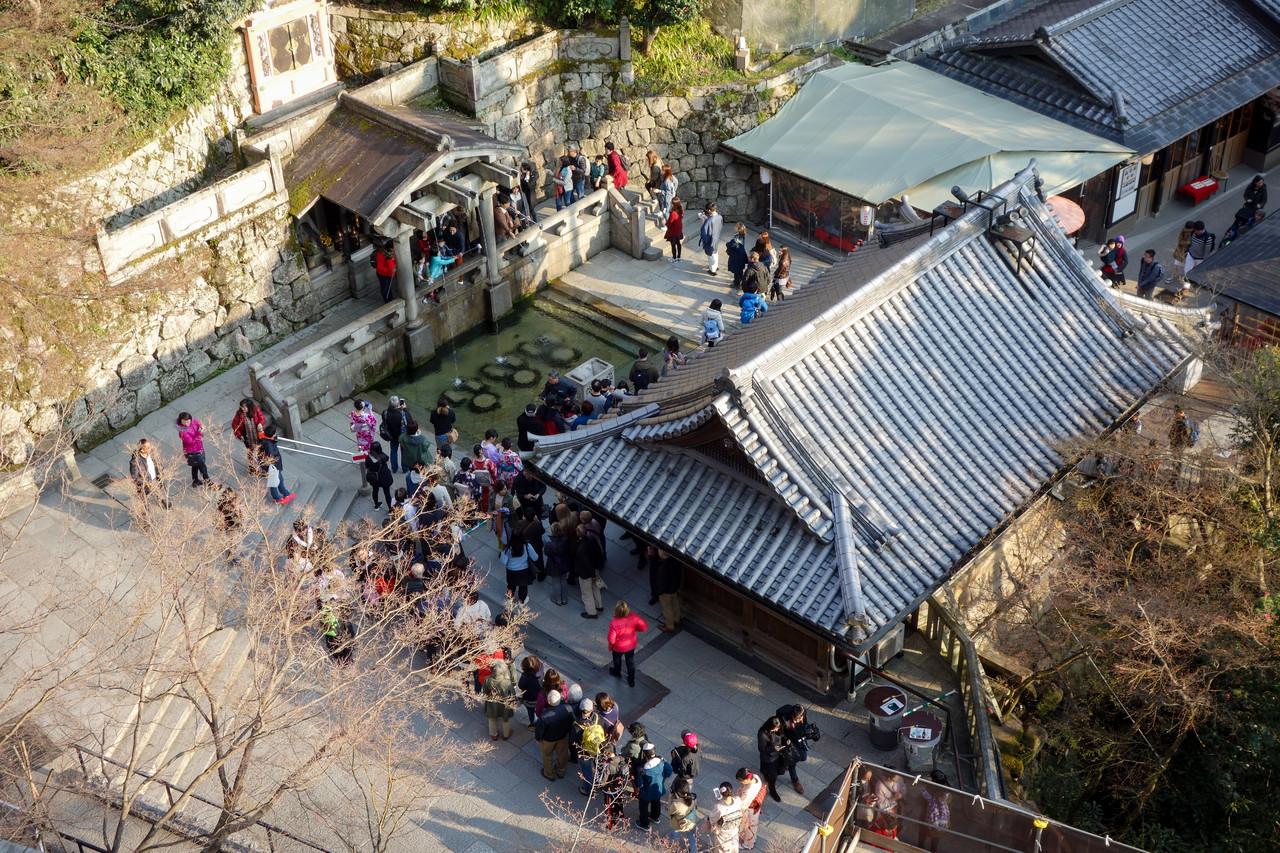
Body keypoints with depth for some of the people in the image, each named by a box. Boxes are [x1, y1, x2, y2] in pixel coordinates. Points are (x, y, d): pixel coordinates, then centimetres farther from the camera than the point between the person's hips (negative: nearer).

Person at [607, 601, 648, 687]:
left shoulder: (614, 624, -40)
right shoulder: (634, 617, -31)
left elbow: (611, 639, -29)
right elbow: (644, 627, -16)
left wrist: (610, 646, -6)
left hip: (619, 647, -2)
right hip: (632, 645, 2)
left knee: (617, 660, 32)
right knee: (631, 662, 29)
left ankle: (617, 673, 62)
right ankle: (632, 681, 47)